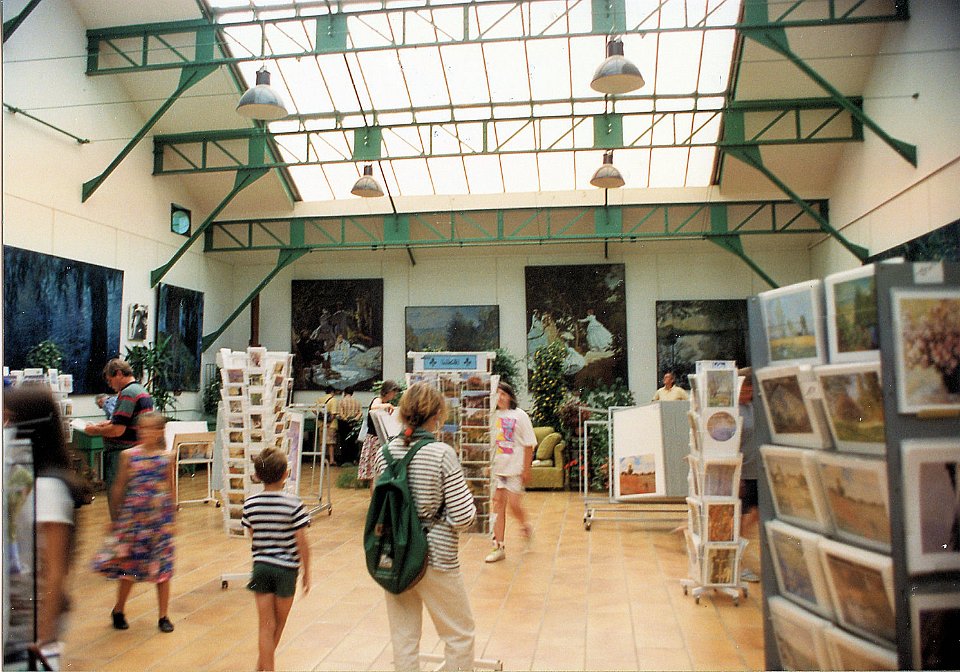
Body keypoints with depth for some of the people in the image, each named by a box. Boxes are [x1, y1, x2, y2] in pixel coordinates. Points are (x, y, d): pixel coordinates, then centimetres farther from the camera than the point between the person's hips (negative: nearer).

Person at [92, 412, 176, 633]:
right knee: (129, 566, 9)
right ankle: (118, 610, 32)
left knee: (163, 568, 5)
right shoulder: (129, 456, -2)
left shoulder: (167, 458, -1)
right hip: (133, 517, 0)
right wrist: (115, 518, 7)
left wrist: (171, 519, 7)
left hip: (160, 519, 0)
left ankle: (163, 616, 17)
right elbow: (119, 488, 5)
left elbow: (171, 490, 6)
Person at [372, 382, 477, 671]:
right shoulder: (442, 454, -17)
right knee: (459, 635, 15)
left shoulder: (383, 454, -2)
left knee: (403, 638, 18)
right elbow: (464, 517, -18)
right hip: (435, 559, -5)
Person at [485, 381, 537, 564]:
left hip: (515, 468, -4)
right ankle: (498, 547, 10)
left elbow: (529, 444, -8)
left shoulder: (519, 415, -9)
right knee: (498, 503, 4)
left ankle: (526, 525, 29)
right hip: (498, 468, 4)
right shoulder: (495, 416, 3)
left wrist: (526, 469, -10)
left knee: (514, 504, -4)